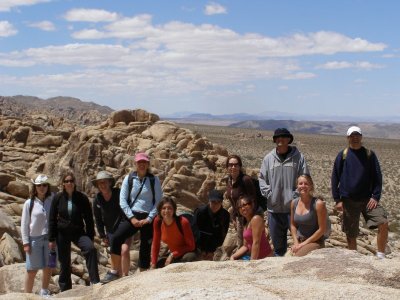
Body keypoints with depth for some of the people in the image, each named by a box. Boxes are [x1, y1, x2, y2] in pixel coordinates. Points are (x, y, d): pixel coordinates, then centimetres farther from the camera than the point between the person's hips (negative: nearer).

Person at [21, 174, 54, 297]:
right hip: (34, 239, -2)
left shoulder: (52, 200, 1)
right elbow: (24, 224, -1)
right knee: (32, 269, 1)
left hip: (49, 239, 2)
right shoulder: (29, 203, -3)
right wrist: (26, 242, -4)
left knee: (48, 268, 7)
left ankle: (44, 292, 24)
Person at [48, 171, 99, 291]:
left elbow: (89, 219, 1)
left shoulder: (82, 198, -2)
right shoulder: (58, 198, -1)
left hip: (78, 232, -1)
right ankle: (65, 290, 20)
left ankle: (95, 281, -23)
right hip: (62, 234, 1)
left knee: (91, 248, -26)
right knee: (64, 263, 5)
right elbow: (52, 219, 2)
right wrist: (51, 239, -1)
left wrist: (90, 238, -1)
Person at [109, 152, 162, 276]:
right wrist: (131, 217, -9)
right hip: (132, 216, 1)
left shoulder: (154, 180, 2)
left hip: (148, 218, 0)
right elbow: (122, 200, 2)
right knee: (116, 238, -20)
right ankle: (115, 271, -12)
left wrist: (149, 218, -10)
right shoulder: (129, 178, 5)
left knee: (146, 248, 0)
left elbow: (158, 201, 1)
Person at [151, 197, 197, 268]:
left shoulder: (183, 222, -26)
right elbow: (155, 244, -4)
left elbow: (191, 246, -19)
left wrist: (173, 255, -23)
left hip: (187, 253, -5)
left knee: (188, 258, -36)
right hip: (172, 254, 5)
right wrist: (153, 265, -10)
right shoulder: (158, 221, -14)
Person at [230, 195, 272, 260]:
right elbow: (245, 246, 13)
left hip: (264, 258, -9)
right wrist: (233, 256, -1)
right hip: (255, 256, 9)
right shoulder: (246, 224, 12)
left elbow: (256, 243, -20)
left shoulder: (256, 219, -15)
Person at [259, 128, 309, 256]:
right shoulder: (268, 158, 4)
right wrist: (268, 194, -2)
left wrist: (296, 196, -11)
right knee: (277, 241, 14)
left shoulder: (298, 157, -3)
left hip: (293, 207, -3)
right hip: (274, 207, 3)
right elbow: (262, 178, 9)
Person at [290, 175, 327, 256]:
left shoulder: (318, 204, -13)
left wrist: (304, 243, -11)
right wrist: (296, 243, 0)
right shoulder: (294, 203, 4)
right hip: (299, 241, 5)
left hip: (315, 242, -5)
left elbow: (322, 229, -12)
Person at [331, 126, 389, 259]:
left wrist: (376, 196, -8)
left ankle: (381, 255, -2)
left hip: (367, 199, 0)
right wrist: (337, 199, -3)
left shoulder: (369, 154, 3)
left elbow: (377, 177, 3)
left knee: (383, 223, -16)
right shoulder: (342, 155, 2)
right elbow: (335, 178, 3)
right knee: (351, 234, 6)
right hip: (348, 201, 0)